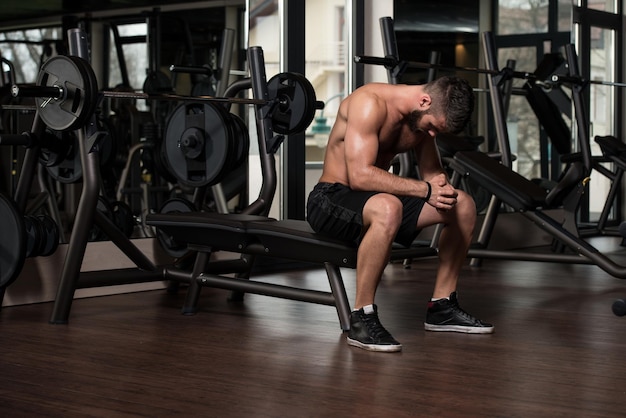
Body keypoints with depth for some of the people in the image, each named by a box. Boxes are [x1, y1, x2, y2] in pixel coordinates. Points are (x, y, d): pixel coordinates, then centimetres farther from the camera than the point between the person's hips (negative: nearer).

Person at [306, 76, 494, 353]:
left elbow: (432, 172, 10)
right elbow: (361, 176, -33)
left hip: (372, 194, 9)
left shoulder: (422, 116, 2)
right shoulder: (370, 103, -24)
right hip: (330, 198, -9)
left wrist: (442, 190, -15)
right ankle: (361, 319, -29)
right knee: (387, 209, -41)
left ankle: (441, 308, 13)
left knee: (464, 205, 3)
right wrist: (425, 189, -31)